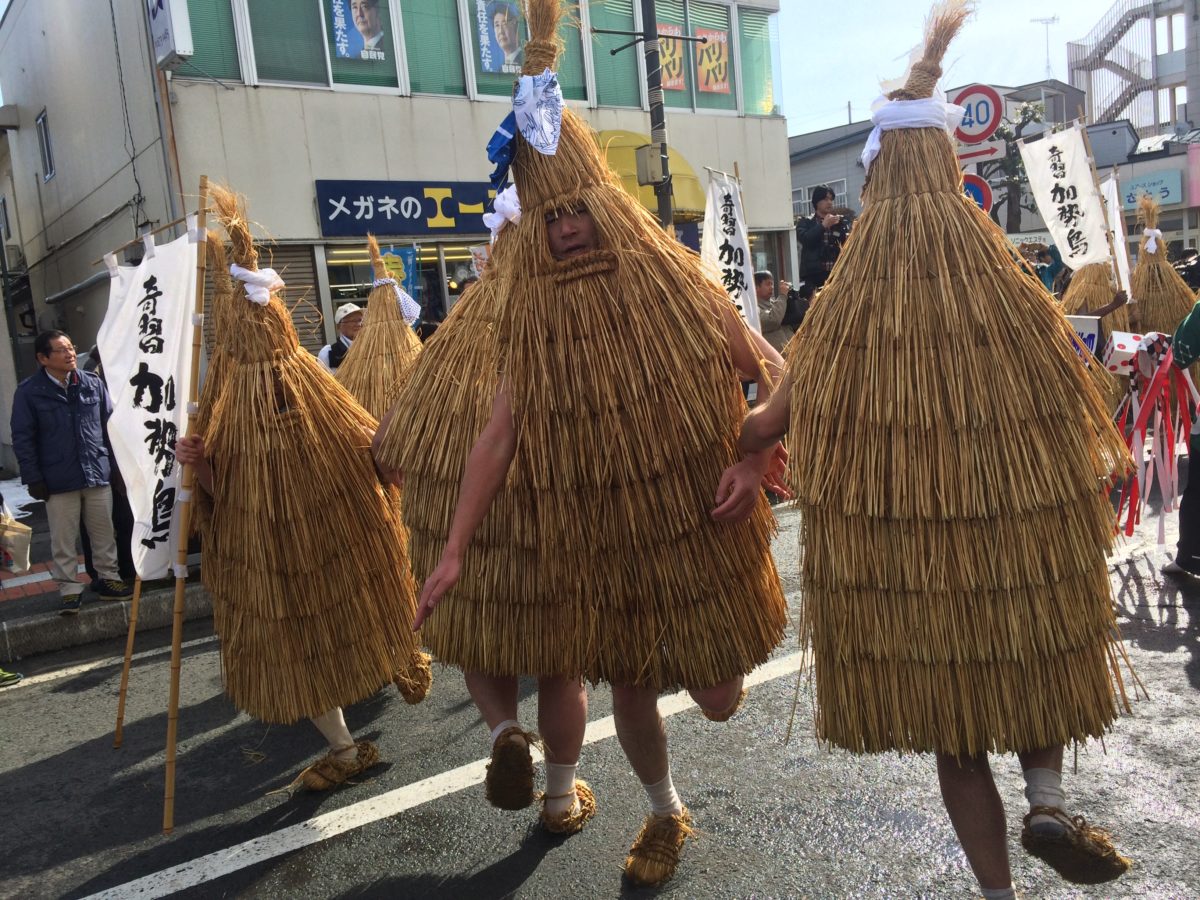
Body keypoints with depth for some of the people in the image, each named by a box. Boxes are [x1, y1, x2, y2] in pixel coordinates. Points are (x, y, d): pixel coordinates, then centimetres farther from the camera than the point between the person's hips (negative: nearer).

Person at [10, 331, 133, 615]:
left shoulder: (93, 383, 1)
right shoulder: (29, 392, -6)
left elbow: (111, 425, 8)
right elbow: (23, 439, -4)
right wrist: (33, 479, -7)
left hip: (97, 474, 2)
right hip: (58, 480, -2)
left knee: (104, 533, 13)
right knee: (63, 539, 6)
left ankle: (108, 578, 27)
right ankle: (69, 589, 18)